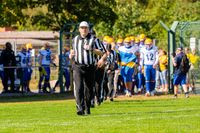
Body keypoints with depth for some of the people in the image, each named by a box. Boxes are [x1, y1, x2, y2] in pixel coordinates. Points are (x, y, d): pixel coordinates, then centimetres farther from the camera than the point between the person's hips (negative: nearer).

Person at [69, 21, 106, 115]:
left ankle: (87, 109, 22)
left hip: (90, 67, 0)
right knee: (79, 88, -16)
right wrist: (71, 55, 4)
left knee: (89, 89, 6)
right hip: (78, 67, 1)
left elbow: (102, 52, -2)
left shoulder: (93, 39, 2)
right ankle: (80, 108, -24)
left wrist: (91, 49, -16)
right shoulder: (75, 40, 12)